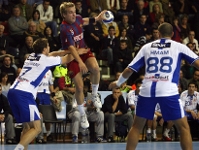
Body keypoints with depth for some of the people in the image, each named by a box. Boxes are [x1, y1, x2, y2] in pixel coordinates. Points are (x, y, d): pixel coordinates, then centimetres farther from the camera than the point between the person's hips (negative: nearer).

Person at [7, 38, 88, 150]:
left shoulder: (31, 56, 22)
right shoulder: (46, 60, 3)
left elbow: (51, 54, 41)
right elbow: (67, 59, 20)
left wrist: (68, 51, 44)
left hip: (13, 91, 8)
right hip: (24, 94, -8)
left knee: (27, 126, 18)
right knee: (36, 128, -7)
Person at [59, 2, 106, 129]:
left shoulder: (77, 19, -4)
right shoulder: (64, 29, -23)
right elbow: (71, 48, -30)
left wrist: (97, 19, 19)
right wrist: (80, 62, -40)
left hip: (84, 51, 4)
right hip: (72, 58, -4)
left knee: (95, 68, -28)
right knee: (79, 87, -8)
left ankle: (94, 95, -3)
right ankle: (82, 114, 14)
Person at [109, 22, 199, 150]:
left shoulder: (147, 47, 17)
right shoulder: (178, 46, 11)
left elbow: (130, 69, 19)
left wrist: (118, 83, 36)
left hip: (147, 90, 3)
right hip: (168, 90, -3)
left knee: (137, 126, 19)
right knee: (183, 127, 5)